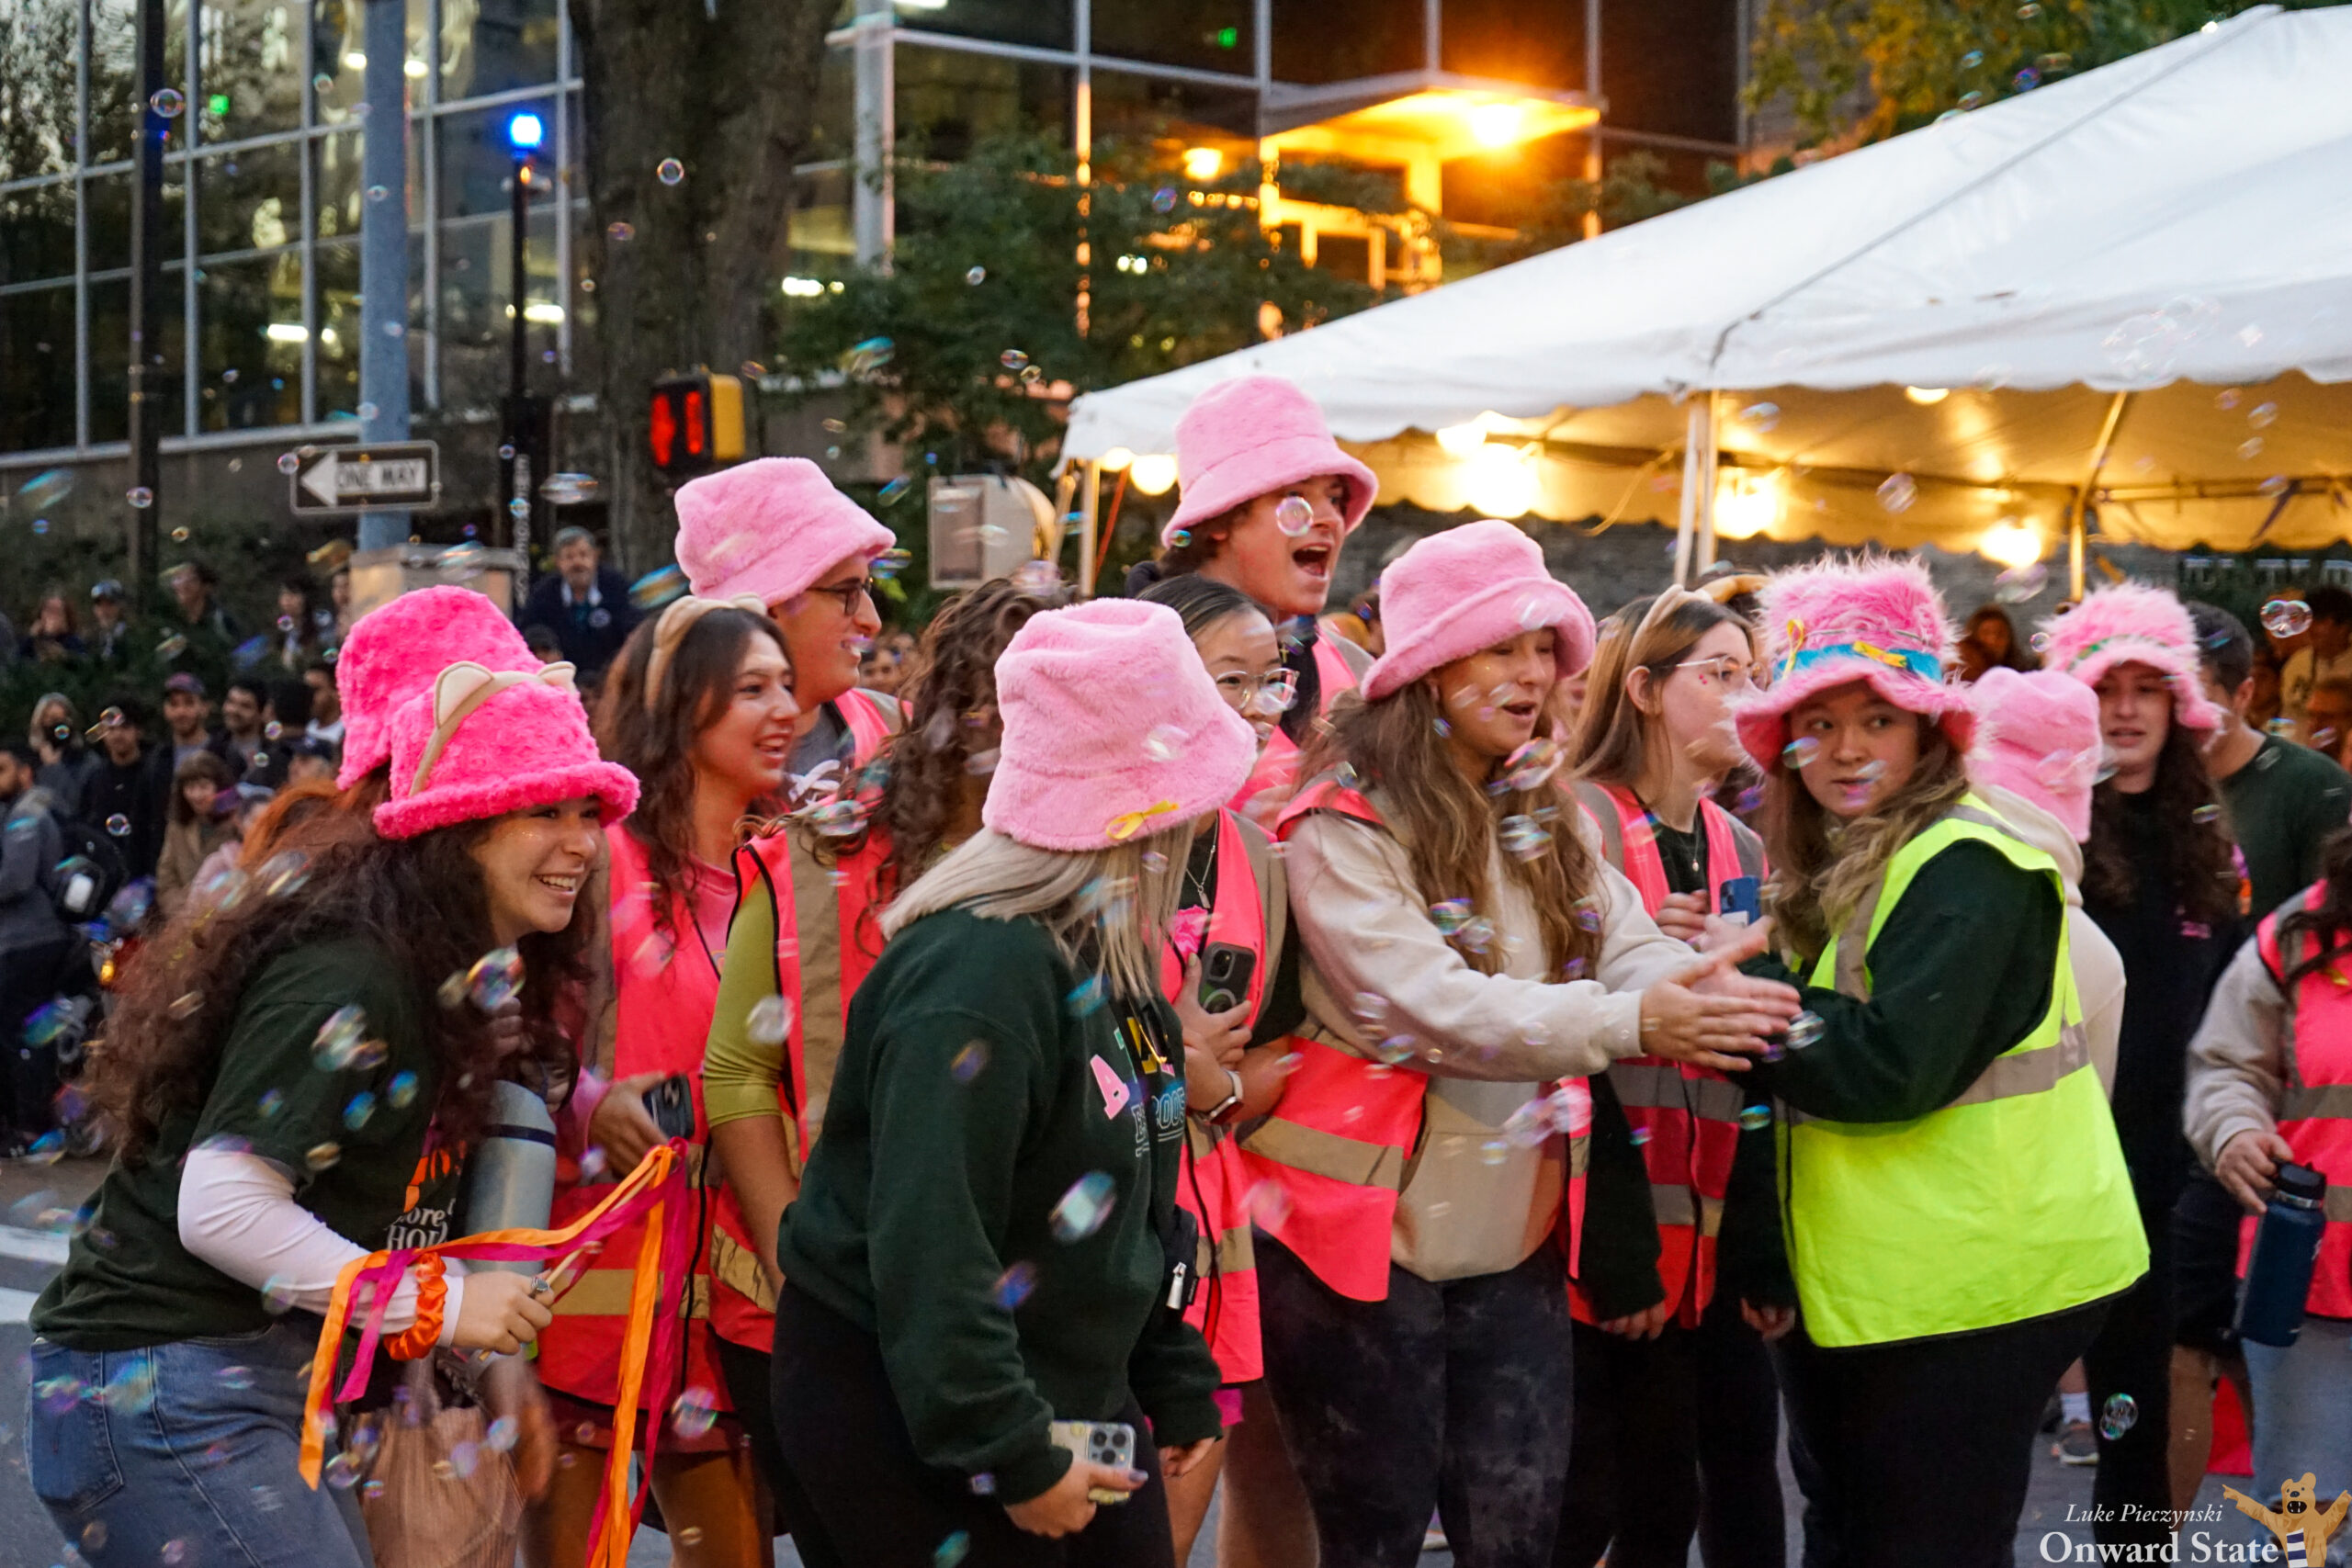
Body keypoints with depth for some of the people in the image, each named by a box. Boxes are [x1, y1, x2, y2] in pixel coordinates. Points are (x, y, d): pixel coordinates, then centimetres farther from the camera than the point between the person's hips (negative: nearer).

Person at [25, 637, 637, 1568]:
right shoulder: (344, 977, -20)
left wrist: (491, 1363, 12)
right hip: (163, 1384, -10)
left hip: (272, 1385, 10)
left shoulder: (451, 979, 11)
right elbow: (222, 1209, -25)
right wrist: (439, 1304, -18)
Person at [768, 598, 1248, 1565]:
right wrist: (1011, 1456, -26)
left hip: (1078, 1394, 9)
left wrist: (1177, 1387, 17)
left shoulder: (1110, 958, 8)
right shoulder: (982, 970, -24)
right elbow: (929, 1242, -28)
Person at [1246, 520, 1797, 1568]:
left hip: (1513, 1237, 6)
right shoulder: (1342, 827, -14)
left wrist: (1706, 992, -27)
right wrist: (1633, 1026, -34)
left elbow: (1628, 942, -4)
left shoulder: (1545, 817, 9)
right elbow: (1431, 1007, -25)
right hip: (1368, 1236, -6)